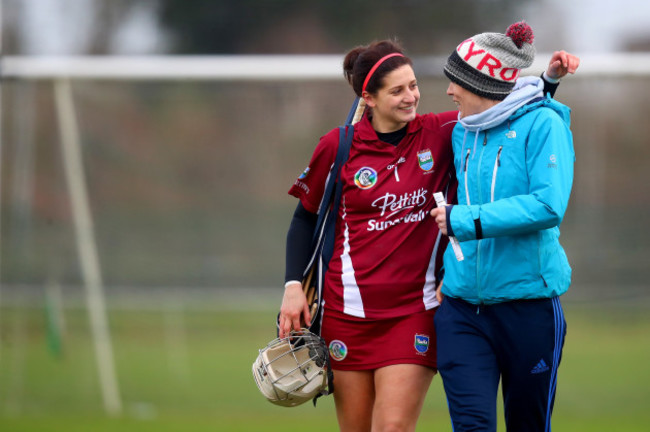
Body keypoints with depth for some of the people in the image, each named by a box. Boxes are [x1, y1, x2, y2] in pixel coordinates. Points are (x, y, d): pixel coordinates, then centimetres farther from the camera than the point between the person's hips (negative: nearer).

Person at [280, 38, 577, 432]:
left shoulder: (438, 135, 0)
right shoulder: (338, 147, -1)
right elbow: (305, 218, 10)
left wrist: (549, 77, -13)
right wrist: (294, 285, 1)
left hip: (415, 311, 0)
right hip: (349, 310, 0)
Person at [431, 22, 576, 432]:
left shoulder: (543, 123, -8)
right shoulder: (463, 133, 12)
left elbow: (549, 206, -20)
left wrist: (467, 220, -19)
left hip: (528, 304, -5)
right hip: (463, 304, 5)